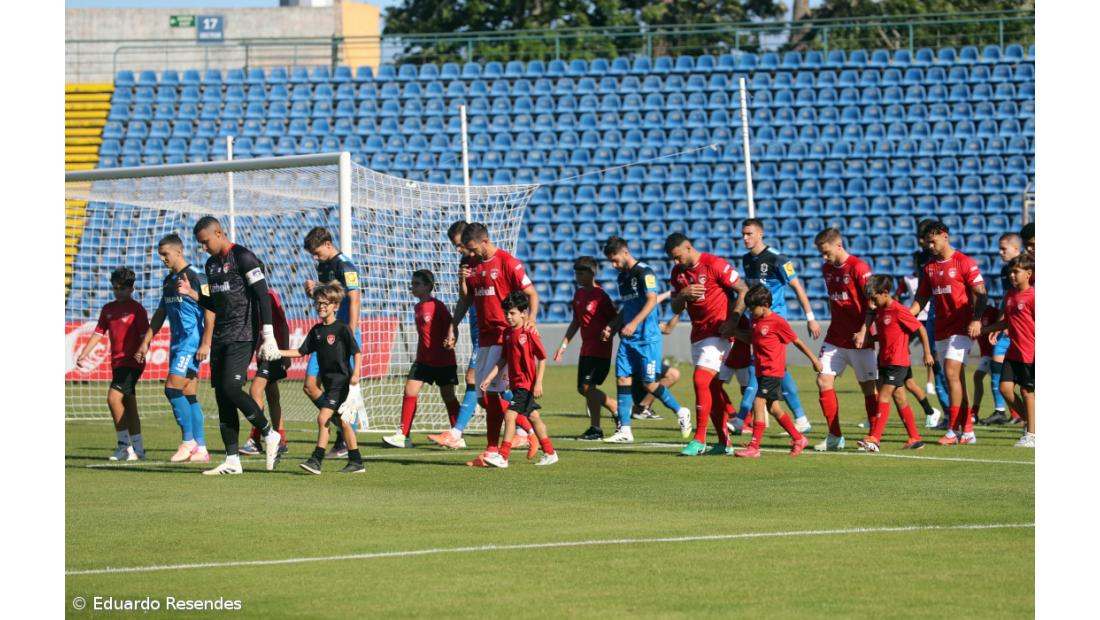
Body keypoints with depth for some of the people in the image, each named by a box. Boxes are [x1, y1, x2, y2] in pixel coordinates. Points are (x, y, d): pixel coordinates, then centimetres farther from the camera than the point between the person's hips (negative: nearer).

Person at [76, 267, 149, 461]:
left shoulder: (136, 309, -5)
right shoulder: (108, 309, 13)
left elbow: (144, 336, -10)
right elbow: (98, 333, 14)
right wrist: (84, 354, 3)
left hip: (131, 362, -7)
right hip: (117, 363, 7)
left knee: (114, 398, -19)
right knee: (128, 405, 10)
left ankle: (124, 445, -14)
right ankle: (137, 449, 15)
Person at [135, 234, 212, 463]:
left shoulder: (195, 277, -10)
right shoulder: (168, 281, 15)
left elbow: (210, 311, -15)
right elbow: (160, 315, 22)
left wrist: (205, 344, -21)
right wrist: (146, 342, 18)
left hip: (192, 343, -9)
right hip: (177, 343, 9)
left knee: (172, 388, -14)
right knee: (188, 396, 6)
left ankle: (188, 441, -6)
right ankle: (200, 449, 7)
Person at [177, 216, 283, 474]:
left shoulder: (243, 257, -9)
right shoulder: (212, 263, 17)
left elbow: (262, 296, -13)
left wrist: (268, 336, -18)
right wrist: (192, 293, 8)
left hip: (242, 336, -9)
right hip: (221, 337, 9)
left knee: (231, 388, -19)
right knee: (222, 395, 3)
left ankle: (269, 434, -1)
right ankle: (232, 460, 4)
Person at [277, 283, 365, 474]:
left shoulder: (342, 329, -9)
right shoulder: (316, 330, 11)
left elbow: (357, 353, -10)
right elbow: (301, 351, 14)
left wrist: (355, 373, -21)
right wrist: (278, 352, 4)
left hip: (341, 381, -8)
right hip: (327, 381, 8)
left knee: (323, 417, -15)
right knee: (341, 421, 11)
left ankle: (316, 460, -16)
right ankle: (356, 462, 17)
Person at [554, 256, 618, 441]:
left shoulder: (600, 295, -13)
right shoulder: (578, 294, 12)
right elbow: (576, 322, 21)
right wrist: (564, 345, 19)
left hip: (600, 349, -9)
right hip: (586, 348, 9)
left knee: (588, 386, -14)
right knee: (583, 388, 11)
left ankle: (595, 429, -6)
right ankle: (617, 410, 25)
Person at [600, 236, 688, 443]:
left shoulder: (644, 272, -10)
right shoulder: (622, 276, 16)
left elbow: (652, 300, -20)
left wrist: (634, 323, -30)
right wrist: (612, 327, 14)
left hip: (647, 338, -8)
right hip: (627, 340, 8)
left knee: (649, 384, -5)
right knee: (622, 380, -1)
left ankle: (681, 413, 17)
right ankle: (624, 431, 0)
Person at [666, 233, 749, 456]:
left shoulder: (714, 264, -12)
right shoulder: (678, 273, 10)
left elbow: (743, 291, -11)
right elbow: (675, 309, 13)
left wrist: (733, 321, -18)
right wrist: (682, 295, -9)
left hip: (718, 333, -8)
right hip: (698, 335, 8)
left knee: (701, 380, -17)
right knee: (712, 388, 8)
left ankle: (699, 440, -13)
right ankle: (724, 442, 13)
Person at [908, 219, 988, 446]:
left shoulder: (964, 263, -6)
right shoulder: (930, 267, 14)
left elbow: (980, 294, -9)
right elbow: (921, 299, 18)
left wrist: (976, 320, -22)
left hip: (961, 328, -7)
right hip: (941, 330, 7)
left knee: (952, 373, -17)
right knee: (955, 379, 8)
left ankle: (953, 431, -17)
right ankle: (968, 431, 12)